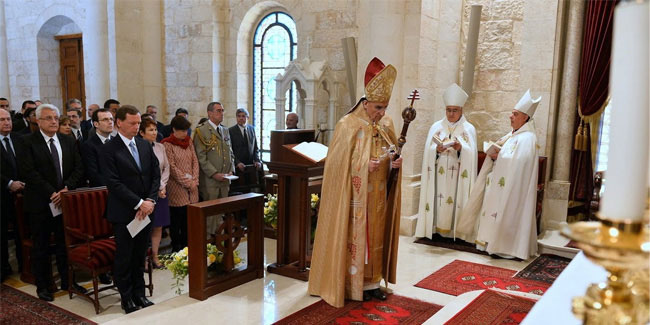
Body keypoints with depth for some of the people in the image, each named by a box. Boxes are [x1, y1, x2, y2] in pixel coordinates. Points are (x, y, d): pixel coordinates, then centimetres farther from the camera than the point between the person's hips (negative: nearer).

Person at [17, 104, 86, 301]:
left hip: (65, 201, 4)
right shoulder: (28, 142, -4)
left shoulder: (69, 141, 8)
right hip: (39, 204, -3)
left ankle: (67, 282, 24)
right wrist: (51, 193, -18)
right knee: (41, 246, 8)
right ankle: (42, 286, 21)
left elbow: (79, 168, 3)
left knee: (65, 244, 12)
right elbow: (28, 172, -13)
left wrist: (67, 188, -13)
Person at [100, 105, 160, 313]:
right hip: (124, 212, -5)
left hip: (145, 211, 5)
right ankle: (127, 297, 20)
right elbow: (114, 183, -15)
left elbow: (156, 174, 8)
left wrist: (150, 200, -6)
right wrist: (139, 203, -17)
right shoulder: (109, 149, -9)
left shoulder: (145, 146, 9)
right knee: (124, 257, 6)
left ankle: (139, 293, 26)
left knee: (140, 255, 13)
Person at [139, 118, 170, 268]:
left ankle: (155, 256, 19)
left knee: (158, 226, 9)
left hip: (161, 191, 5)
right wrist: (155, 190, -10)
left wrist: (162, 186, -2)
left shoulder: (160, 147, 7)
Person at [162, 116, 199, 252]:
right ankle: (176, 247, 12)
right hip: (177, 187, -5)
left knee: (189, 217, 7)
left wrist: (195, 180, -2)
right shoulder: (167, 144, -7)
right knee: (177, 217, 1)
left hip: (192, 185, 5)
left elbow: (195, 161, 10)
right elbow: (172, 167, -10)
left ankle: (186, 245, 18)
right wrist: (187, 182, -11)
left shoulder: (188, 141, 11)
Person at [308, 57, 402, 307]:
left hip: (379, 196, 6)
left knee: (376, 235, 12)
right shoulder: (348, 125, -12)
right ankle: (352, 284, 16)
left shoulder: (386, 124, 5)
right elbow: (338, 163, -12)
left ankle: (372, 281, 25)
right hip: (356, 196, -6)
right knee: (355, 237, 1)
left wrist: (394, 163, -6)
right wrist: (364, 166, -22)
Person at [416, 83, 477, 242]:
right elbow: (428, 150, 2)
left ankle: (455, 230, 5)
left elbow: (471, 154, -4)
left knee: (456, 200, -3)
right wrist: (436, 150, -19)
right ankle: (437, 228, 6)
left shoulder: (469, 129, 6)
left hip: (458, 177, -1)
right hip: (438, 176, 1)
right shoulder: (436, 127, 9)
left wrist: (461, 148, -23)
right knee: (439, 201, -2)